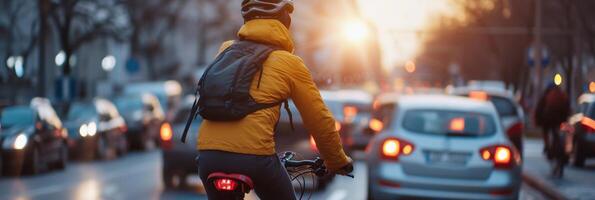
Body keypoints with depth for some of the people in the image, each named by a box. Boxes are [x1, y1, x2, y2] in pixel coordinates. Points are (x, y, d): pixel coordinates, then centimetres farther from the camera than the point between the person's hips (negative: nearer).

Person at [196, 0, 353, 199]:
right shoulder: (290, 63, 7)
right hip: (253, 156, -4)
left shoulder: (227, 50, 18)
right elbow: (320, 120, 11)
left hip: (209, 153, 4)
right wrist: (338, 162, 25)